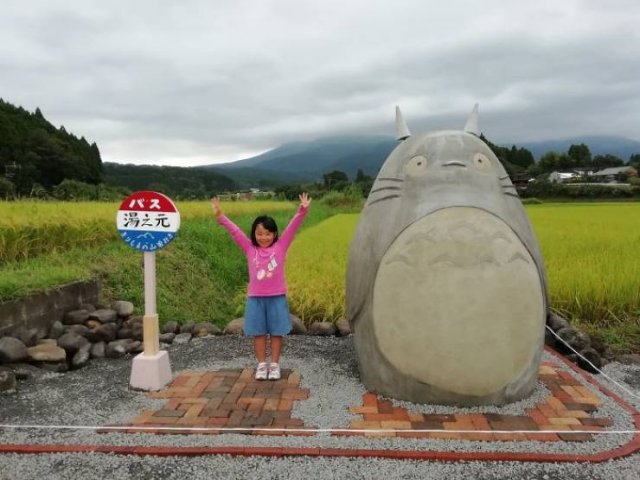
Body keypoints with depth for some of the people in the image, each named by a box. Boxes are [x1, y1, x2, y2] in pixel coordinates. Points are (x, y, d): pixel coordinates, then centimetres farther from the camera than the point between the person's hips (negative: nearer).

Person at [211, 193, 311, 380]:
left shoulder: (280, 246, -1)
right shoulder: (249, 249, 2)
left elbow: (293, 227, -9)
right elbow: (234, 230, -1)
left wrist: (302, 211, -20)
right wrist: (220, 216, -9)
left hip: (277, 298, -1)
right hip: (255, 299, 1)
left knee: (276, 333, 7)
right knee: (258, 333, 8)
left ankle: (274, 364, 19)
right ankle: (261, 364, 21)